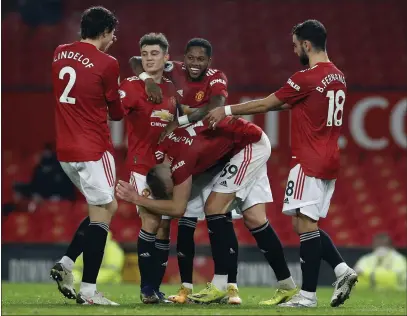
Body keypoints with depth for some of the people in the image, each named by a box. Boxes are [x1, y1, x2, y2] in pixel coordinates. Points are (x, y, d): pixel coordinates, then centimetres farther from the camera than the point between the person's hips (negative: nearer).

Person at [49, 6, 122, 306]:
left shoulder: (60, 54, 8)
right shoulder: (106, 64, -11)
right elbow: (117, 112, 0)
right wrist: (122, 105, 20)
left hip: (66, 150, 7)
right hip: (93, 149, -7)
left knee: (106, 207, 19)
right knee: (102, 213, -1)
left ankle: (65, 264, 9)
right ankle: (88, 291, -6)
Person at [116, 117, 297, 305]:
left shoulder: (181, 158, -30)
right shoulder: (164, 144, -8)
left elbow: (178, 208, -22)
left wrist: (137, 199, -20)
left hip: (251, 145, -9)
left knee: (214, 207, -13)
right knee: (254, 218, 6)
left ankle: (220, 285, -12)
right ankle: (287, 286, 11)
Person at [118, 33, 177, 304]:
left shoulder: (171, 89, 11)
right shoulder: (132, 86, -6)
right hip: (142, 166, -5)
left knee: (164, 226, 5)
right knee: (151, 221, -14)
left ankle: (156, 287, 12)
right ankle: (146, 288, -6)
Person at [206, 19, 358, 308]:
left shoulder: (307, 78, -14)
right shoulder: (338, 78, 12)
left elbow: (266, 104, -5)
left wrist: (228, 110, 5)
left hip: (310, 162, -9)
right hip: (330, 162, 9)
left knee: (305, 224, -6)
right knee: (309, 224, 14)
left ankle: (308, 294, -7)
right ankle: (342, 270, 0)